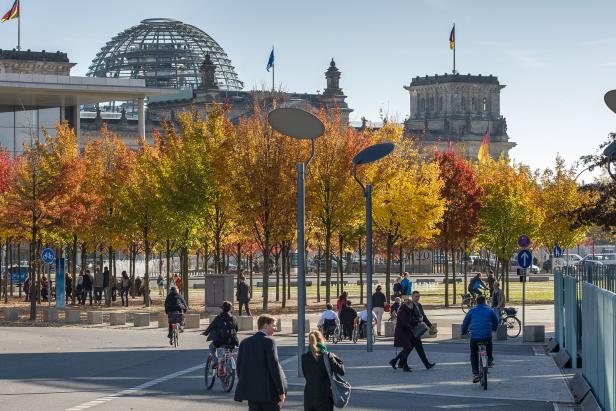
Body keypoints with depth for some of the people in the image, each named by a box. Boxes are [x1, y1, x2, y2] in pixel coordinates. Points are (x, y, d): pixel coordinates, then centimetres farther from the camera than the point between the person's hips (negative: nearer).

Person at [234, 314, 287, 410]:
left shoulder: (245, 342, 9)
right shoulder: (269, 341, -10)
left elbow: (239, 367, 11)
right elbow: (274, 366, -14)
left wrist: (244, 385, 20)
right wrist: (281, 391, -11)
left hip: (251, 391, 6)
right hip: (268, 391, -6)